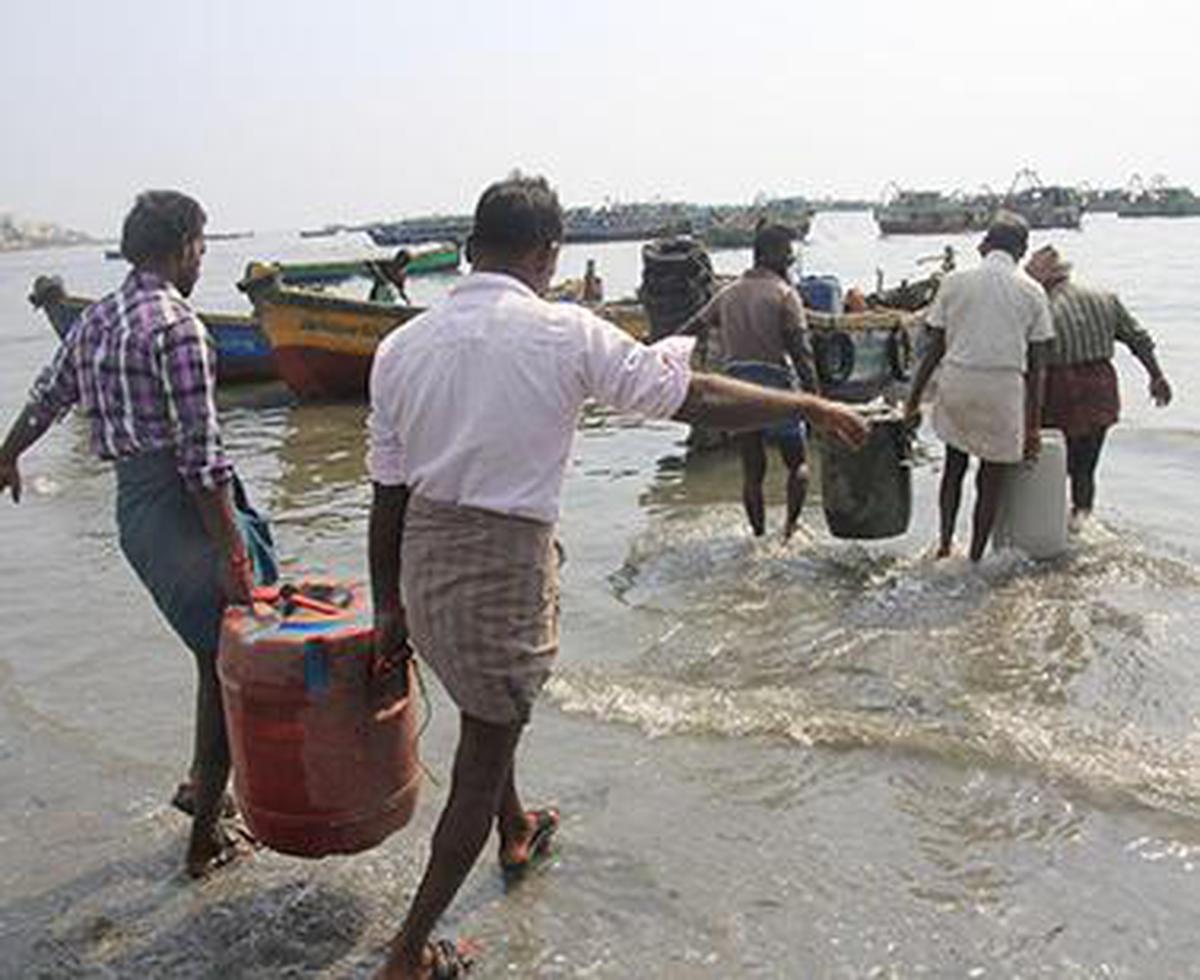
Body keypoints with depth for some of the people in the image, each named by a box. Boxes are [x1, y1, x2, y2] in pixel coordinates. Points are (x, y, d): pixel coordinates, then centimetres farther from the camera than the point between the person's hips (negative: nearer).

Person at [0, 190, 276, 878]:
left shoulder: (96, 321, 11)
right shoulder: (176, 326, -17)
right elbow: (201, 453, -21)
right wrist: (233, 552, -20)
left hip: (132, 505, 9)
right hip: (184, 510, -9)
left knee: (219, 656, 21)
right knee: (229, 666, 3)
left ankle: (201, 786, 33)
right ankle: (207, 839, 13)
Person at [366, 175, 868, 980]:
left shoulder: (404, 346, 1)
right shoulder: (565, 334, -14)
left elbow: (389, 490, 3)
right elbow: (694, 398, -11)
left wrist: (388, 605, 12)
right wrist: (810, 406, 2)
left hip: (423, 554, 6)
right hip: (507, 560, -6)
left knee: (487, 710, 31)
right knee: (483, 754, 11)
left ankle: (517, 836, 57)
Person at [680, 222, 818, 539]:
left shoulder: (728, 293, 10)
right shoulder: (783, 294, -6)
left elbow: (690, 330, 16)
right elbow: (801, 352, -12)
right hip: (775, 383, -5)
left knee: (753, 471, 11)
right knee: (797, 463, 10)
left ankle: (759, 536, 13)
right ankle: (791, 525, -3)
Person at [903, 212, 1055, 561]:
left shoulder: (955, 282, 5)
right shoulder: (1032, 291, 4)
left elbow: (934, 348, 3)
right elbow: (1037, 366, 3)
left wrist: (913, 399, 9)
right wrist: (1033, 426, 7)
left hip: (957, 382, 1)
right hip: (1005, 388, -1)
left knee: (954, 465, 21)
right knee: (992, 480, 10)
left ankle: (945, 542, 14)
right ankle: (975, 558, 17)